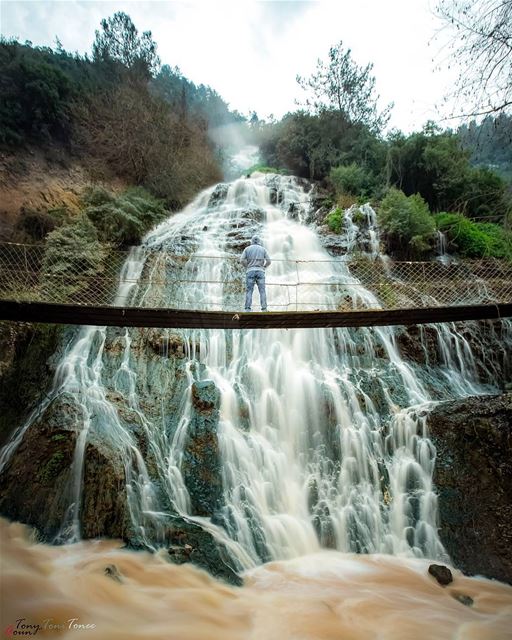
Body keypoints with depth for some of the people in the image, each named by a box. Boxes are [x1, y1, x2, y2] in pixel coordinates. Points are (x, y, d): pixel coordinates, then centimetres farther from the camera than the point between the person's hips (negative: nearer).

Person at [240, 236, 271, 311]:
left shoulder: (247, 249, 9)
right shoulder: (263, 249, 10)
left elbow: (242, 260, -2)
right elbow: (268, 261, 3)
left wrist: (247, 267, 12)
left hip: (250, 271, 0)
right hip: (260, 271, 0)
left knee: (249, 291, -3)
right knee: (262, 291, -1)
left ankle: (247, 309, -12)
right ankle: (264, 309, -10)